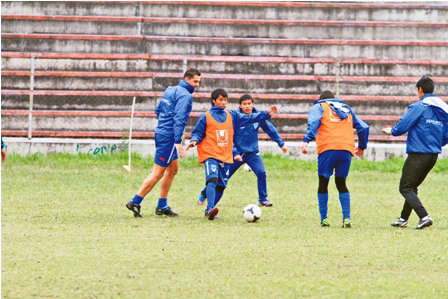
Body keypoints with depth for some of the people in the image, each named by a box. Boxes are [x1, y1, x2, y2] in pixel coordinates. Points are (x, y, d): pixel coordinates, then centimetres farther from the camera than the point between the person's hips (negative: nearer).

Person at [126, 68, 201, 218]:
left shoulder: (170, 90, 14)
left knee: (173, 169, 17)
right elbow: (179, 119, -22)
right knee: (158, 173, -6)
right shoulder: (185, 96, -14)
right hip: (168, 137, -10)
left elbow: (158, 110, 22)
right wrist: (178, 142, -25)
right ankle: (135, 202, -5)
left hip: (160, 132, 10)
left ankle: (162, 205, 19)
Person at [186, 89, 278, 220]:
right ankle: (210, 208, -36)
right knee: (212, 179, -25)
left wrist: (267, 114, 7)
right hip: (210, 155, -5)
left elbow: (248, 118, 13)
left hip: (226, 156, 5)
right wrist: (194, 141, -16)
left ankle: (209, 211, 16)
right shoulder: (205, 117, 2)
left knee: (221, 186, 4)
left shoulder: (232, 116, 12)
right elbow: (197, 133, 5)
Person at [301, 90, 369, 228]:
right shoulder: (347, 109, 28)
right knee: (341, 183, 14)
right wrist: (362, 147, 39)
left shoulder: (318, 107, 15)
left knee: (323, 183, 9)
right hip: (347, 149, 3)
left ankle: (324, 219, 6)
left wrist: (306, 140, -18)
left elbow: (314, 122, -7)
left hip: (328, 149, -3)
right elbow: (363, 128, 26)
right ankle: (346, 218, 1)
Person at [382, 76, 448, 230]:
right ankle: (403, 219, 26)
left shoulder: (418, 107, -11)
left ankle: (424, 217, -22)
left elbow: (402, 126, -13)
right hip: (433, 155, 8)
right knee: (412, 187, 21)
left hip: (418, 154, -8)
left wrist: (391, 131, 9)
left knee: (405, 188, -5)